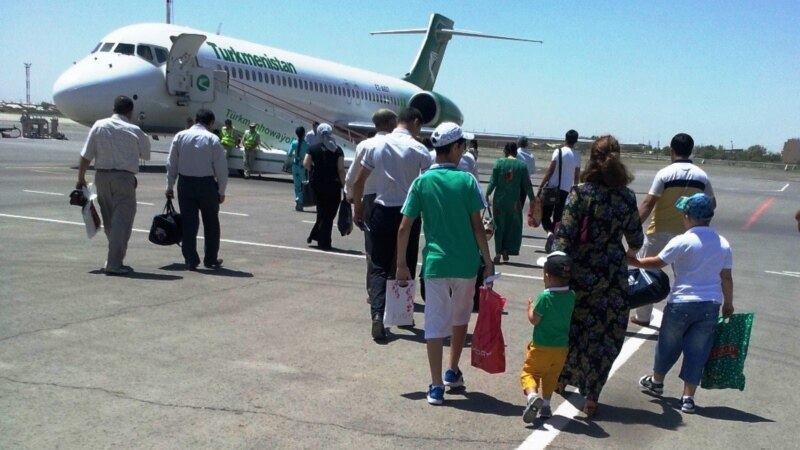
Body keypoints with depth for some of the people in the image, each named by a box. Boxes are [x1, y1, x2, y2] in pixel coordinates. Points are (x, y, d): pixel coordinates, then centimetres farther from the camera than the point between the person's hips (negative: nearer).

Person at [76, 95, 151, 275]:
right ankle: (114, 263, -4)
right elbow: (146, 154, 7)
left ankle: (114, 258, 30)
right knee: (122, 220, 0)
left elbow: (86, 156, 2)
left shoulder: (99, 126, 3)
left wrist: (81, 178, 11)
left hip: (101, 176, 4)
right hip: (124, 178, -4)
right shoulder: (134, 131, -5)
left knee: (109, 220, 18)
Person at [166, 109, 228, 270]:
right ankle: (211, 260, 20)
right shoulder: (213, 139, -7)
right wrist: (221, 191, 1)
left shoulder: (180, 136, 2)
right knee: (211, 223, 12)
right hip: (206, 184, -2)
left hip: (185, 183, 3)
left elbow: (172, 163, 4)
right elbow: (221, 167, -8)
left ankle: (190, 260, 7)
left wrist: (170, 186, 11)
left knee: (188, 222, 7)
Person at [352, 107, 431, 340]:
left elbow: (358, 181, 6)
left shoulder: (376, 146, 3)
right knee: (406, 266, 12)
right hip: (408, 213, -2)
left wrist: (357, 209, 17)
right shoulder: (418, 149, -7)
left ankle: (377, 314, -12)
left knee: (379, 266, 5)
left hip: (382, 212, 2)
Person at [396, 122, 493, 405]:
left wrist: (401, 264, 6)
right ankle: (453, 372, 34)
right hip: (466, 262, 0)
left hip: (435, 262, 0)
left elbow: (404, 227, -3)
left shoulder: (422, 182, -1)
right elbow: (477, 226, -7)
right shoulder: (466, 181, -5)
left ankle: (436, 386, 2)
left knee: (435, 323, 4)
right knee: (460, 316, 21)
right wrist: (488, 261, 1)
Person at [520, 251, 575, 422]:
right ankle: (546, 405, 23)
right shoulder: (571, 296, -3)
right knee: (551, 376, 20)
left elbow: (534, 320, -17)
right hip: (562, 346, 5)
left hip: (542, 346, -5)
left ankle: (532, 395, -22)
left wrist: (530, 307, 1)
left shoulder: (544, 297, -20)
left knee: (529, 371, 3)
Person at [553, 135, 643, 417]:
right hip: (612, 275, 1)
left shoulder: (581, 192, -7)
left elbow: (564, 235, -13)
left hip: (580, 271, -1)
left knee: (570, 327, 18)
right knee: (605, 335, 7)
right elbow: (636, 240, 10)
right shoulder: (627, 197, 1)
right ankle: (591, 397, 7)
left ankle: (561, 379, 37)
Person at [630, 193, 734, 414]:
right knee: (697, 351, 9)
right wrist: (728, 304, 18)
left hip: (681, 303, -3)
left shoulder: (682, 242, -12)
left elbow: (657, 263, -7)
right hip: (711, 305, 3)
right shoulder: (723, 244, 3)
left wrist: (633, 261, 8)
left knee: (668, 344, 17)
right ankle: (688, 398, 9)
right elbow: (726, 278, 7)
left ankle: (656, 382, 36)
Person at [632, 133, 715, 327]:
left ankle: (642, 316, 15)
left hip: (660, 232, -3)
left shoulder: (665, 173, -13)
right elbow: (711, 203, 12)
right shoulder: (701, 176, 0)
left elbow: (648, 204, -18)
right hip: (686, 233, 4)